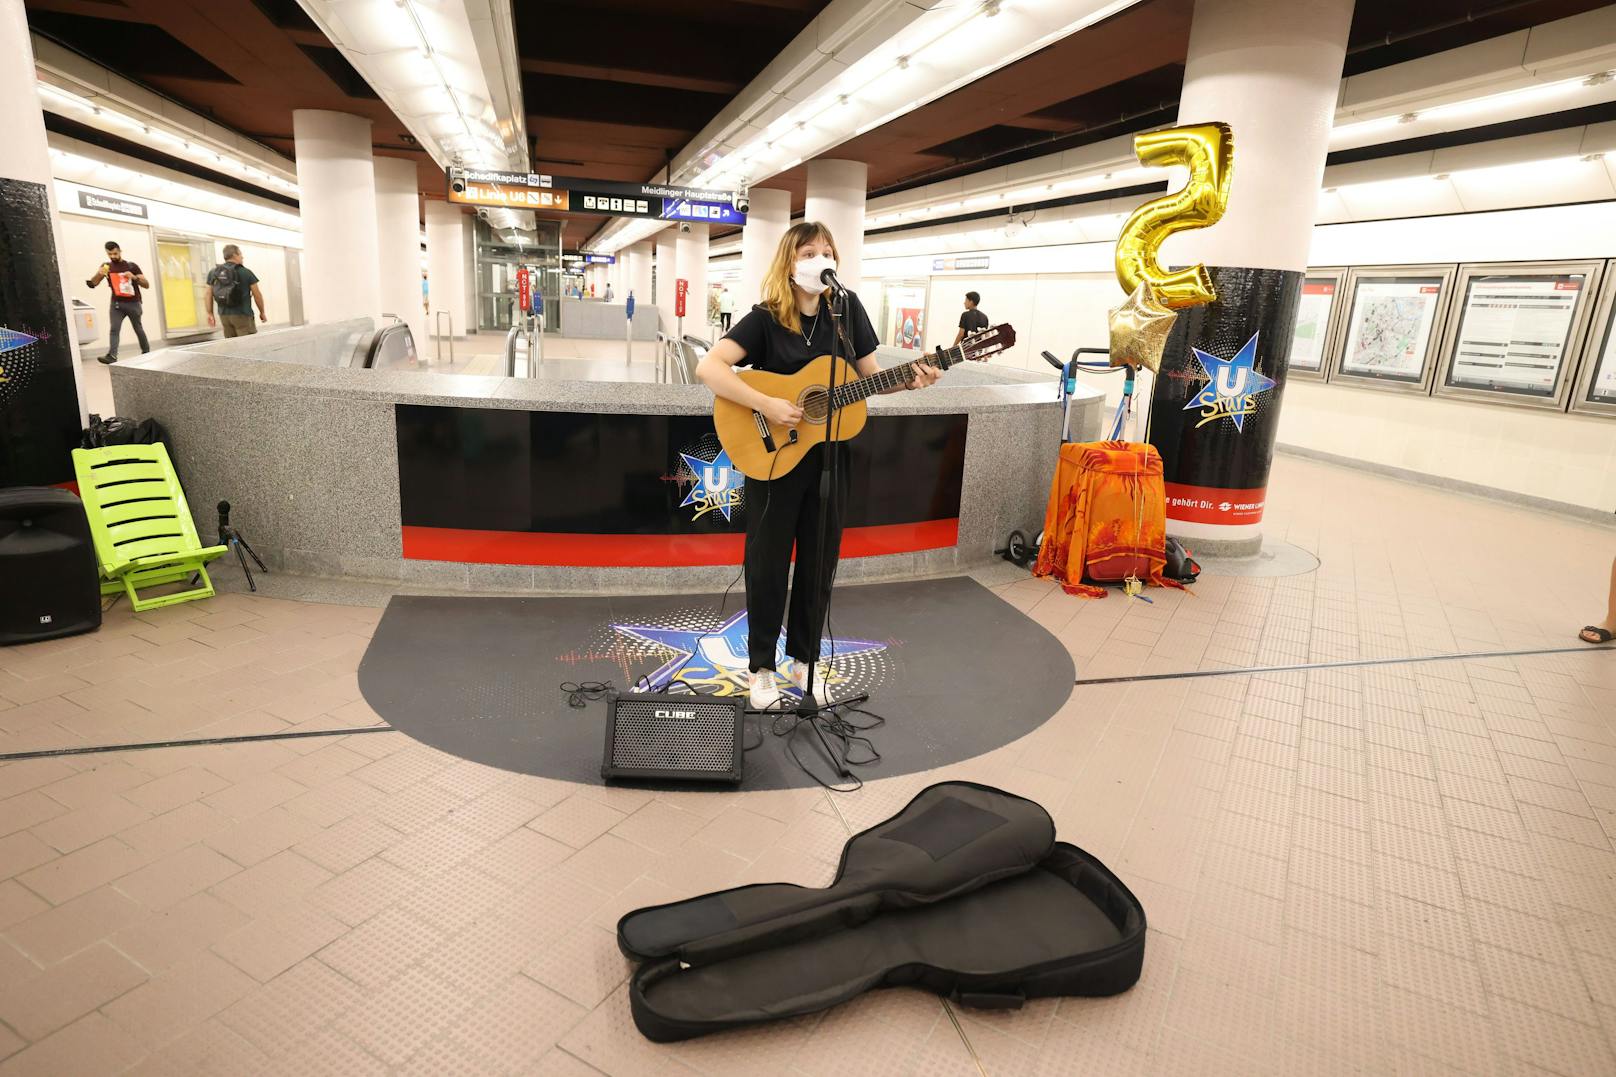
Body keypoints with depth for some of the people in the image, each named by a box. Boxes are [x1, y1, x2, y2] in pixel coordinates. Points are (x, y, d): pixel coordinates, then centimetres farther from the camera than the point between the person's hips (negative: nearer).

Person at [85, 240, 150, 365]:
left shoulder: (132, 266, 2)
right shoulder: (106, 266, 8)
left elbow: (147, 285, -1)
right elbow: (92, 284, 4)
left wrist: (134, 277, -19)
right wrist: (99, 274, -16)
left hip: (133, 303, -1)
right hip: (117, 303, 1)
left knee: (138, 329, 11)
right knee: (113, 329, -13)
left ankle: (146, 352, 27)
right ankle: (112, 356, -25)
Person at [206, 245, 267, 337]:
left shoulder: (213, 272, 7)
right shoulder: (246, 272, -6)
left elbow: (209, 294, 8)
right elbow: (257, 294, -3)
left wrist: (210, 313, 15)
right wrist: (262, 312, 10)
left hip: (224, 315, 5)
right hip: (242, 315, -5)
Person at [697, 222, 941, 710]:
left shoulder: (847, 308, 2)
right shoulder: (765, 318, -10)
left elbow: (869, 376, 6)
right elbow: (708, 367, -23)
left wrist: (908, 380, -13)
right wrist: (766, 404, -31)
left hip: (828, 455, 4)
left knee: (819, 562, 12)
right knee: (768, 563, 5)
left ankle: (803, 657, 30)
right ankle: (761, 666, 22)